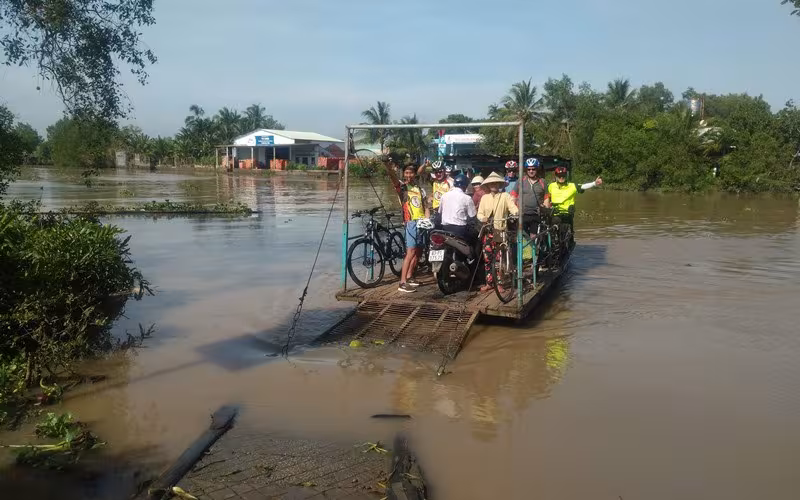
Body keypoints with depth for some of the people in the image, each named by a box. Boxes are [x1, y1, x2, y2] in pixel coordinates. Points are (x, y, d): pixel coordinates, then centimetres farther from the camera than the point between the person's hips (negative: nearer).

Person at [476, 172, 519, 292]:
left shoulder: (505, 196, 4)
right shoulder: (484, 197, 14)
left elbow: (513, 208, -9)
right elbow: (479, 213, 9)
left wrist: (516, 212, -32)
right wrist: (482, 218, -14)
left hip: (501, 230, -3)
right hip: (488, 230, 3)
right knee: (487, 257, 3)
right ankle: (489, 282, 12)